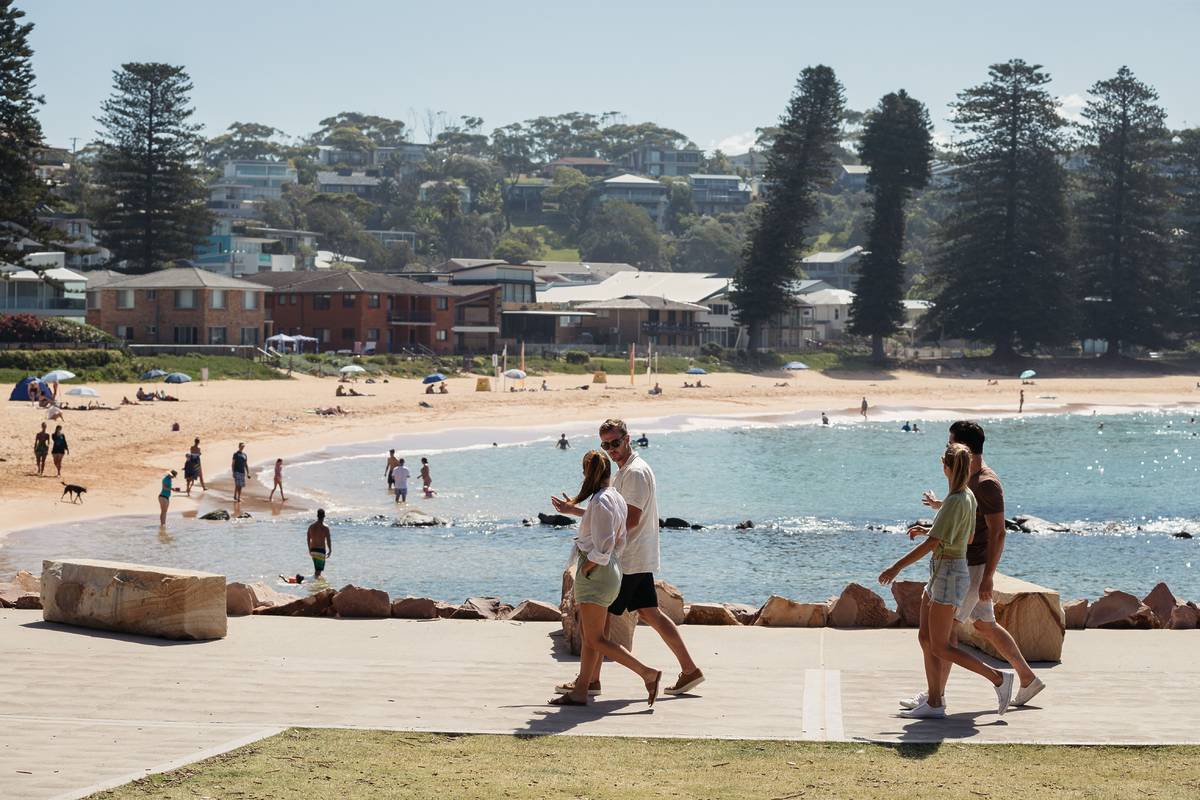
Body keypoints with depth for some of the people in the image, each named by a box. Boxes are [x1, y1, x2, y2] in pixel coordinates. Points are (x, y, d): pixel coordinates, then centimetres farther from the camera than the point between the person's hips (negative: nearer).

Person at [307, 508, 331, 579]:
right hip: (321, 550, -5)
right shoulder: (325, 527, -11)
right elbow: (328, 540, -10)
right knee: (319, 569, -3)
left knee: (317, 568, 23)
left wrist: (309, 550, 22)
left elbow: (308, 539, 10)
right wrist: (330, 551, 1)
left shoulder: (311, 526, 4)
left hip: (312, 550, 5)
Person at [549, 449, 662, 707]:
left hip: (595, 573, -10)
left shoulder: (600, 501, -18)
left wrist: (586, 567, -11)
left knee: (596, 640, -6)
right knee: (586, 635, 13)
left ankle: (648, 673, -8)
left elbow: (603, 547, -22)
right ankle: (580, 691, 16)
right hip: (608, 571, 10)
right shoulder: (617, 498, 10)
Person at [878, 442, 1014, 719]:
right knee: (925, 638, 9)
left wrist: (897, 567, -19)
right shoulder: (968, 497, 7)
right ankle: (934, 702, 10)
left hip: (949, 575, -9)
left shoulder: (955, 502, -20)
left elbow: (932, 544, -23)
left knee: (940, 647, -5)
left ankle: (998, 678, 0)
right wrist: (928, 530, 21)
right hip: (941, 574, 9)